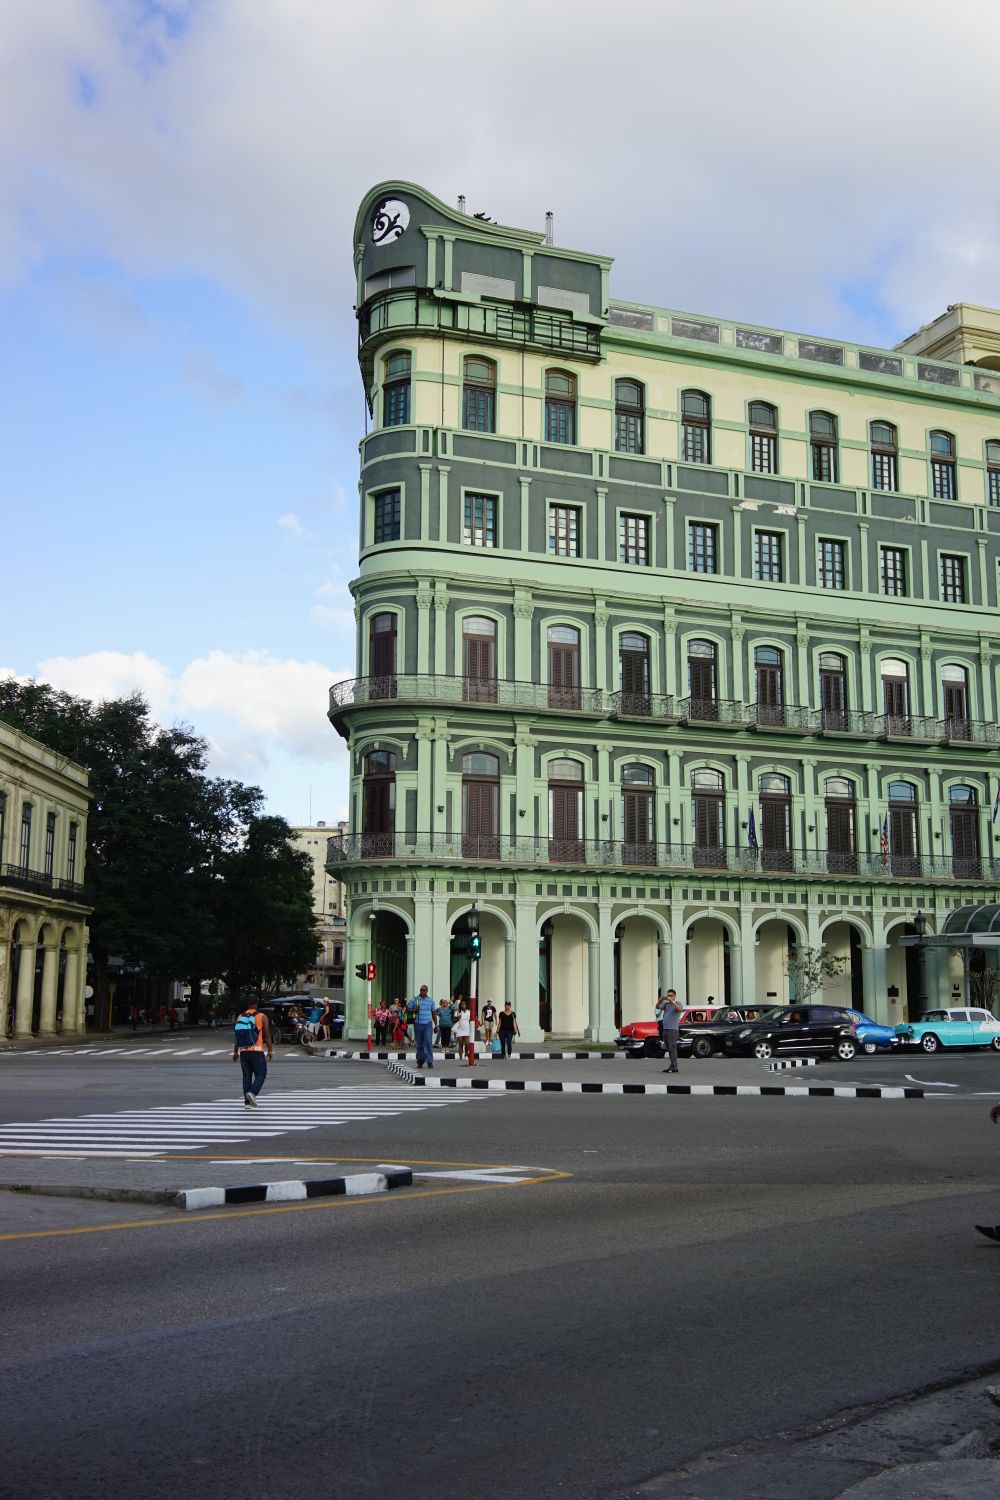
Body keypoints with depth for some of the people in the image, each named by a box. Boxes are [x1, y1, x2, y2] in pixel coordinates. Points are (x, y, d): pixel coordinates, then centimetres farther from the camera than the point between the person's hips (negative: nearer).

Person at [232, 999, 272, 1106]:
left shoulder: (240, 1017, 8)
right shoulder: (262, 1017, -3)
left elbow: (236, 1036, 9)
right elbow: (267, 1036, -3)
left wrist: (235, 1052, 16)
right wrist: (270, 1051, 4)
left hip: (243, 1051, 4)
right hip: (257, 1050, -4)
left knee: (247, 1075, 10)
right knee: (261, 1074, 2)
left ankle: (247, 1101, 8)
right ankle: (252, 1093, -20)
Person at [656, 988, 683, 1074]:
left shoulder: (679, 1003, 1)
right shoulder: (666, 1004, 15)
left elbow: (679, 1009, -20)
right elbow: (657, 1007, 1)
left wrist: (672, 1001, -28)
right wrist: (660, 1000, -17)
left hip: (673, 1030, -6)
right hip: (664, 1029, 6)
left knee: (672, 1048, -10)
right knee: (668, 1049, 8)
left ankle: (673, 1067, -12)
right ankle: (672, 1066, 13)